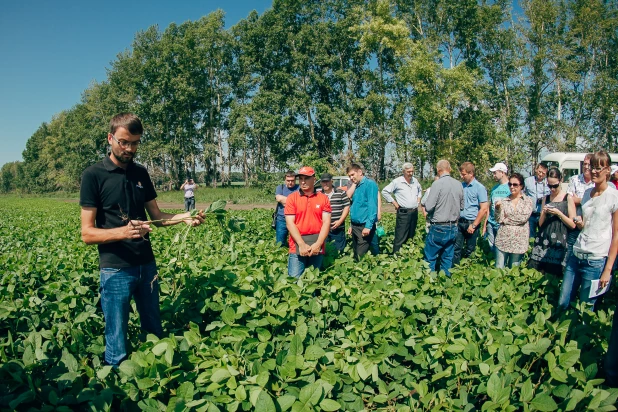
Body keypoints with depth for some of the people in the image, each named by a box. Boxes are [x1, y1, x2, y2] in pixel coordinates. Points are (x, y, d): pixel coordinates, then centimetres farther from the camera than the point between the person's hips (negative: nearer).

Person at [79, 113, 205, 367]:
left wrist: (183, 217, -9)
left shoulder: (141, 173, 8)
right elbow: (87, 234, -12)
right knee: (117, 346, 5)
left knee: (155, 334, 17)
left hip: (147, 265, 5)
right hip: (116, 270, -5)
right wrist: (123, 232, -30)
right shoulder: (94, 175, -9)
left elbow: (157, 217, 11)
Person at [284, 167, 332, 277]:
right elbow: (290, 223, -5)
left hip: (317, 247, 2)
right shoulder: (292, 198, 1)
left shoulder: (323, 198, 5)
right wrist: (302, 244, -14)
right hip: (297, 247, -1)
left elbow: (326, 222, -1)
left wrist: (318, 244, -13)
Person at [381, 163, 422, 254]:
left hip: (414, 212, 7)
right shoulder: (397, 182, -10)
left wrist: (418, 199, 15)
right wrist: (394, 203, -8)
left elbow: (420, 190, 31)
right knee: (400, 238, -8)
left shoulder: (415, 180, 9)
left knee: (411, 236, 14)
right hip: (403, 213, -6)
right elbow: (385, 192, -8)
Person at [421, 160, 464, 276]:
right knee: (448, 257, 14)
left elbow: (428, 207, -18)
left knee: (430, 257, 4)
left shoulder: (438, 183, -14)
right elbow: (462, 207, 11)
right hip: (453, 227, 6)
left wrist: (424, 204, 3)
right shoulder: (459, 184, 3)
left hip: (439, 227, -6)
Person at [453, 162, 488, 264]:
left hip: (471, 223, -4)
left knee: (469, 251, 8)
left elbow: (484, 209, -12)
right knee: (457, 248, 6)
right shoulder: (461, 186, 5)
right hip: (460, 222, 4)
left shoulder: (479, 188, -9)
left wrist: (474, 225, -12)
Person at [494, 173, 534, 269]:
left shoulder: (528, 201, 2)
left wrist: (506, 219, -5)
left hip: (519, 241, -1)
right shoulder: (504, 201, 7)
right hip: (503, 239, 1)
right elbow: (499, 220, 0)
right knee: (499, 269, 3)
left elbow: (523, 218, -11)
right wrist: (498, 208, -16)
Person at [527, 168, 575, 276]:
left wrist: (558, 213, -11)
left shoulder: (568, 198, 3)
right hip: (543, 240, 3)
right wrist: (544, 213, -4)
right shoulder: (546, 199, 13)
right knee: (537, 272, -2)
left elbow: (573, 225, -1)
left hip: (559, 241, -3)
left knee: (553, 274, -4)